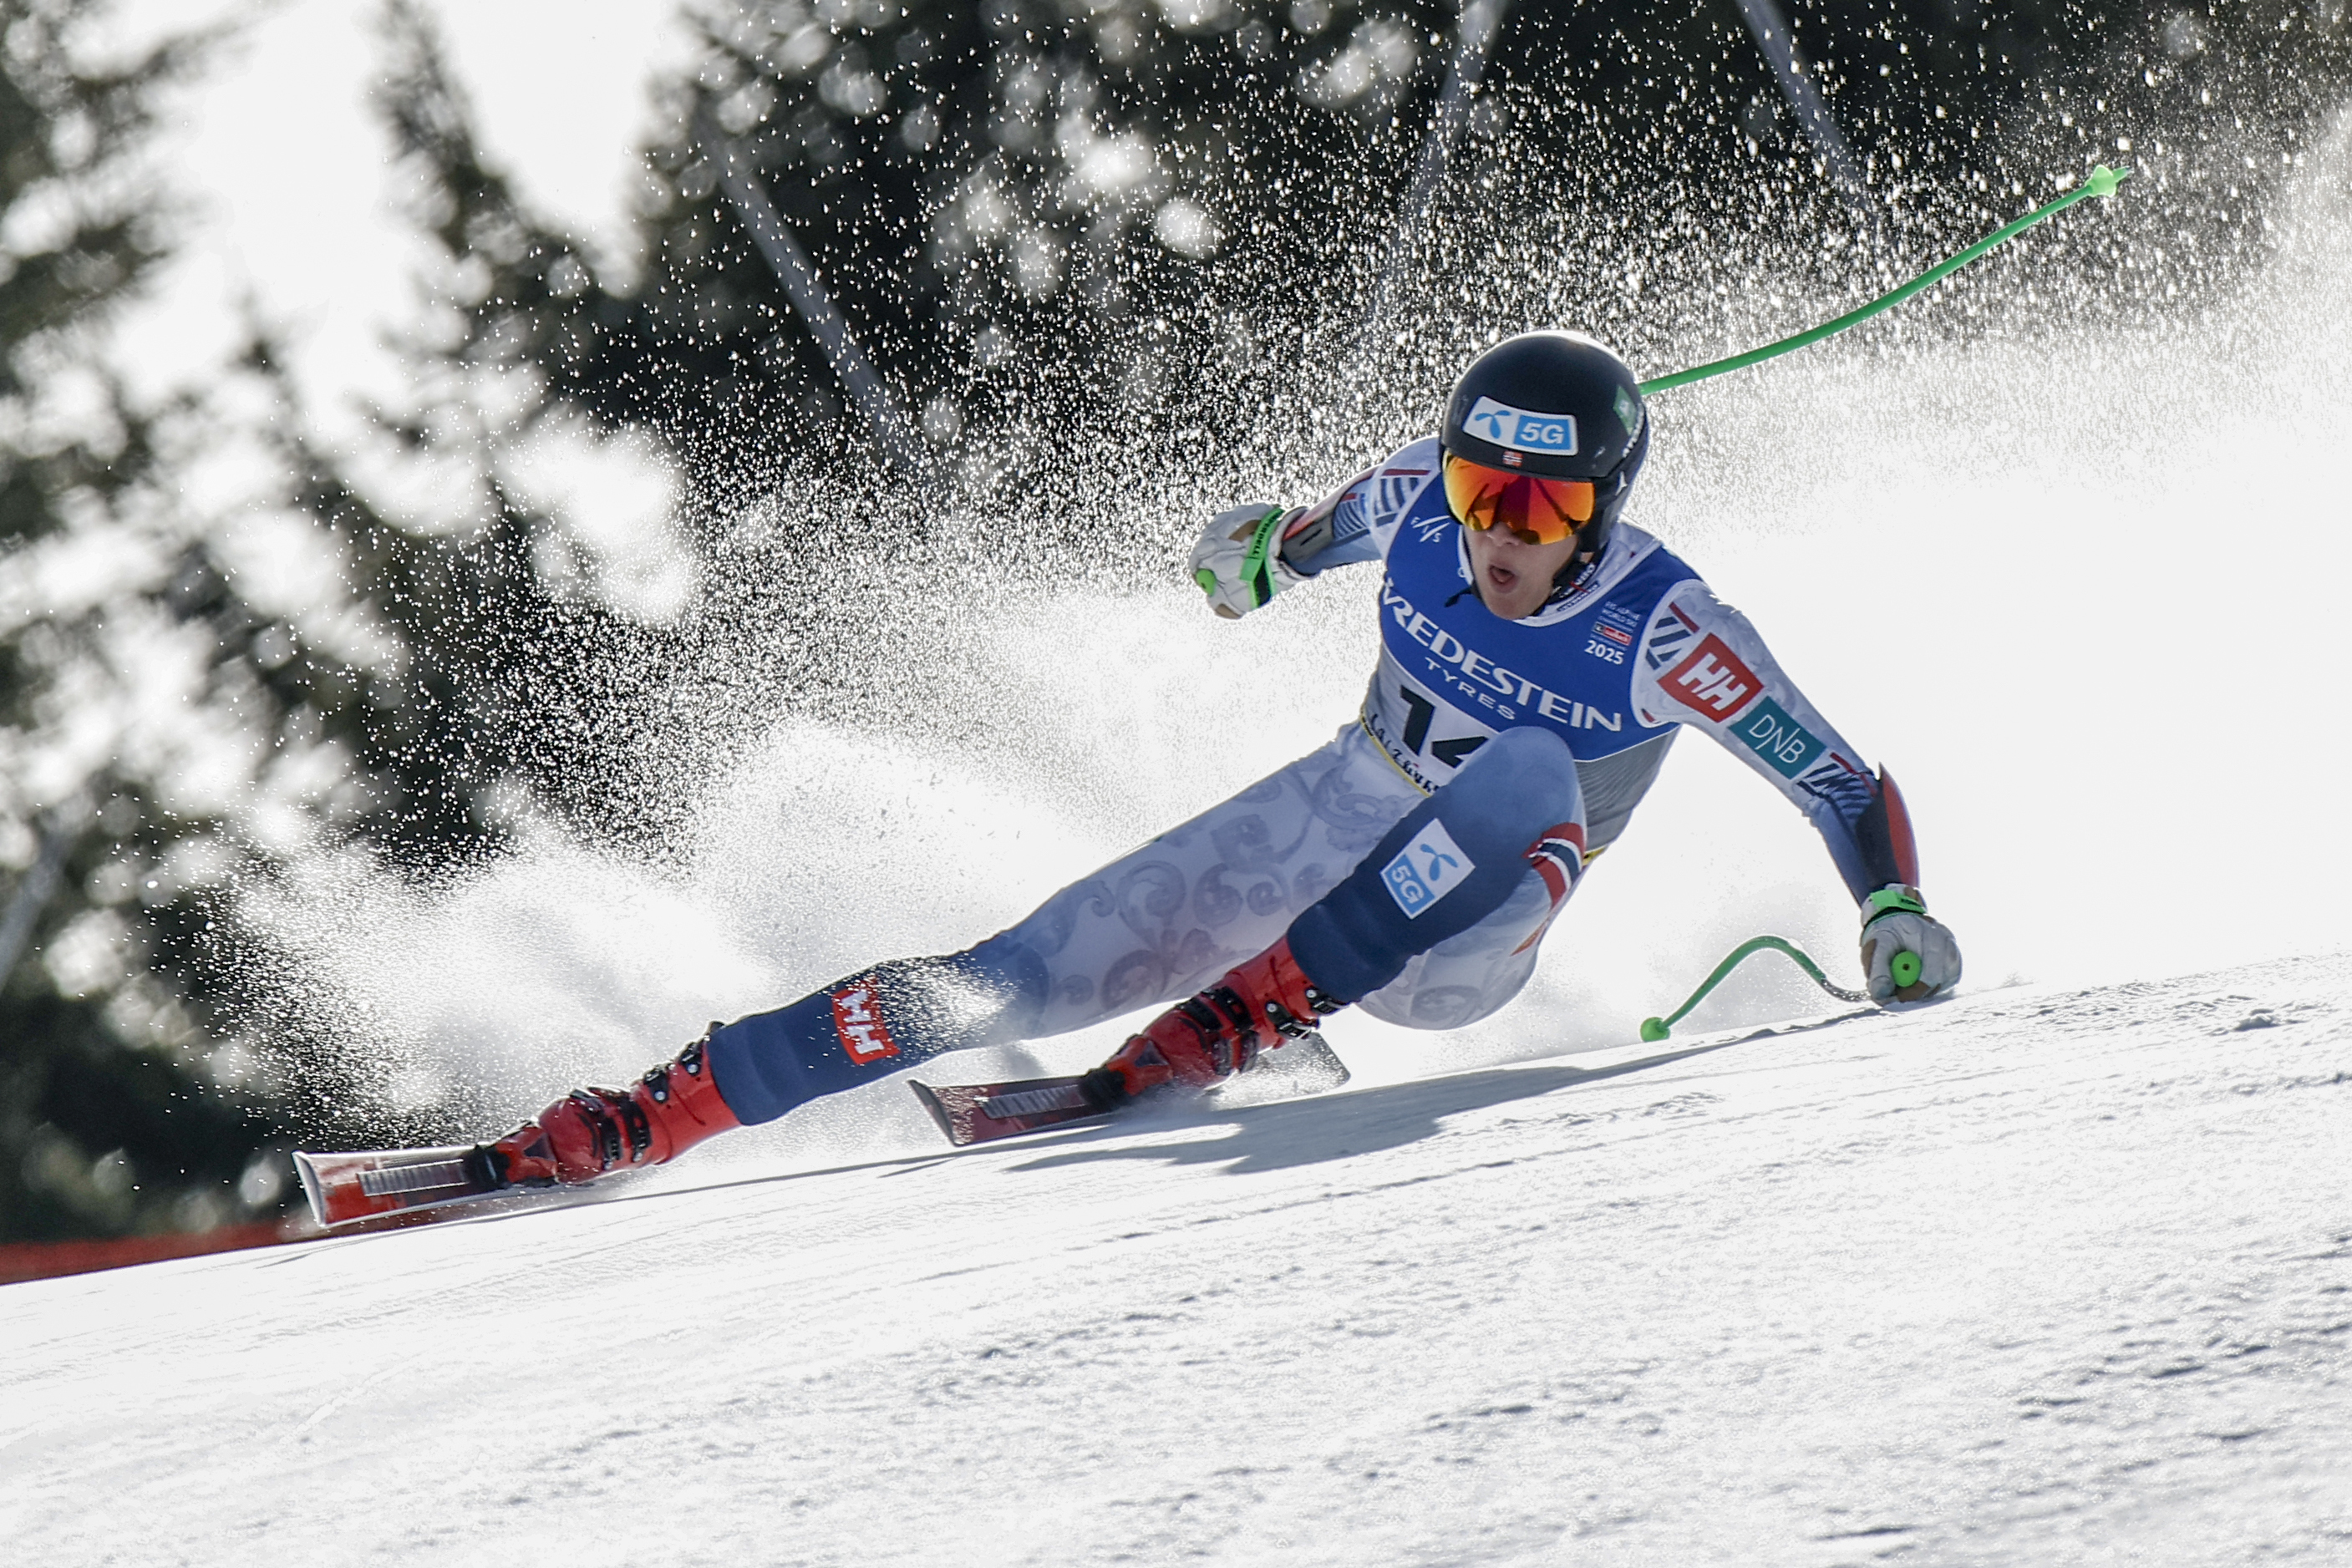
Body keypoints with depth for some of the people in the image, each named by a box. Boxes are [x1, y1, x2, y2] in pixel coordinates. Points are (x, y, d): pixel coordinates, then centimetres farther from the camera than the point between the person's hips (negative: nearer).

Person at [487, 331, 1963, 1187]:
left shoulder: (1662, 628, -25)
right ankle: (658, 1112, -6)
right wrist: (1275, 548, -4)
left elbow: (1848, 785, -21)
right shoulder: (1422, 500, -14)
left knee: (1536, 768, -37)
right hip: (1325, 822, 3)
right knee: (1023, 977, -10)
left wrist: (1898, 911, -37)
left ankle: (1246, 1019, -32)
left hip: (1457, 946, -3)